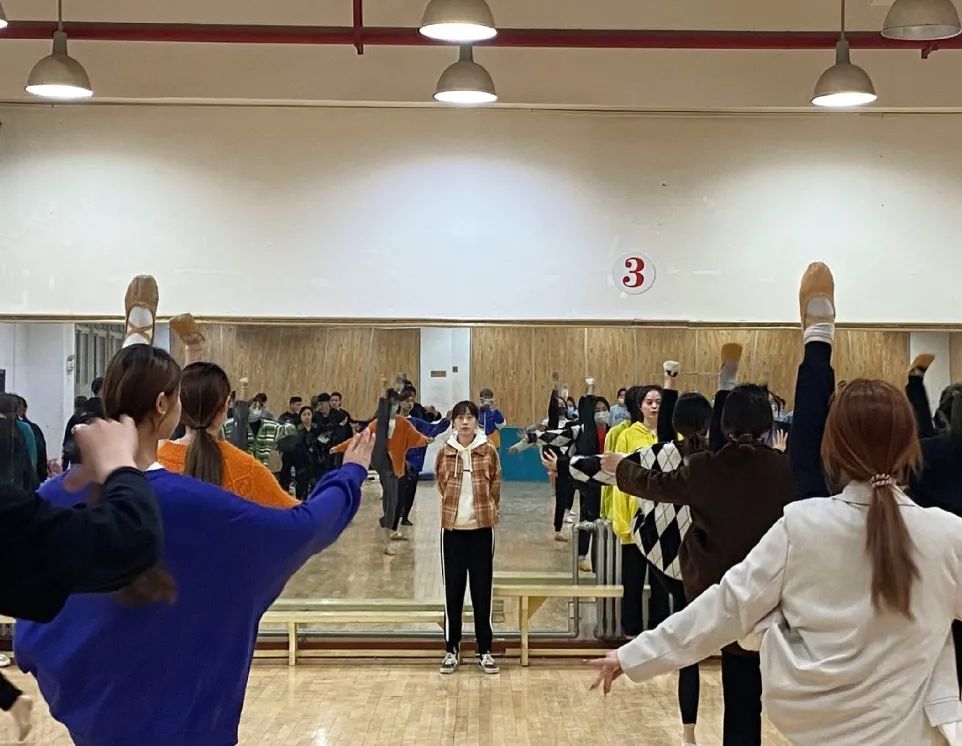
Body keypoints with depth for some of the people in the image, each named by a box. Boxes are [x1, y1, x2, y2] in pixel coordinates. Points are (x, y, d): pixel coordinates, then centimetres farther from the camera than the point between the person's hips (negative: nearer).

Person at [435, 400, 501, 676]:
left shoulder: (489, 451, -2)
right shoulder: (444, 453, 1)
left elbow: (495, 487, 7)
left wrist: (487, 511, 7)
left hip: (482, 528, -1)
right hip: (452, 528, 1)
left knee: (482, 590, 5)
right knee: (453, 590, 6)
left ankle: (484, 650, 13)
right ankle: (452, 649, 15)